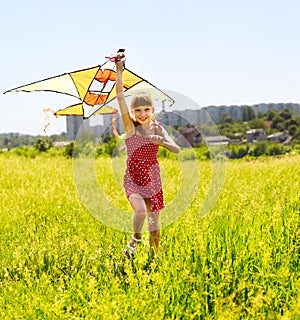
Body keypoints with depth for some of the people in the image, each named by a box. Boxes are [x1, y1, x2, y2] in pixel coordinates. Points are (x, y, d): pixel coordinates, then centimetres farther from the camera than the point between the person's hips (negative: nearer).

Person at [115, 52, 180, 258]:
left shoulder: (158, 129, -2)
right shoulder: (130, 126, -7)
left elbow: (177, 150, -11)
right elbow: (120, 96, -18)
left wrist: (161, 141, -30)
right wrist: (120, 70, -26)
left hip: (153, 181, 2)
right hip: (133, 180, -2)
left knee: (154, 220, 7)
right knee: (140, 211, -24)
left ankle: (154, 255, 25)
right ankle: (135, 240, 5)